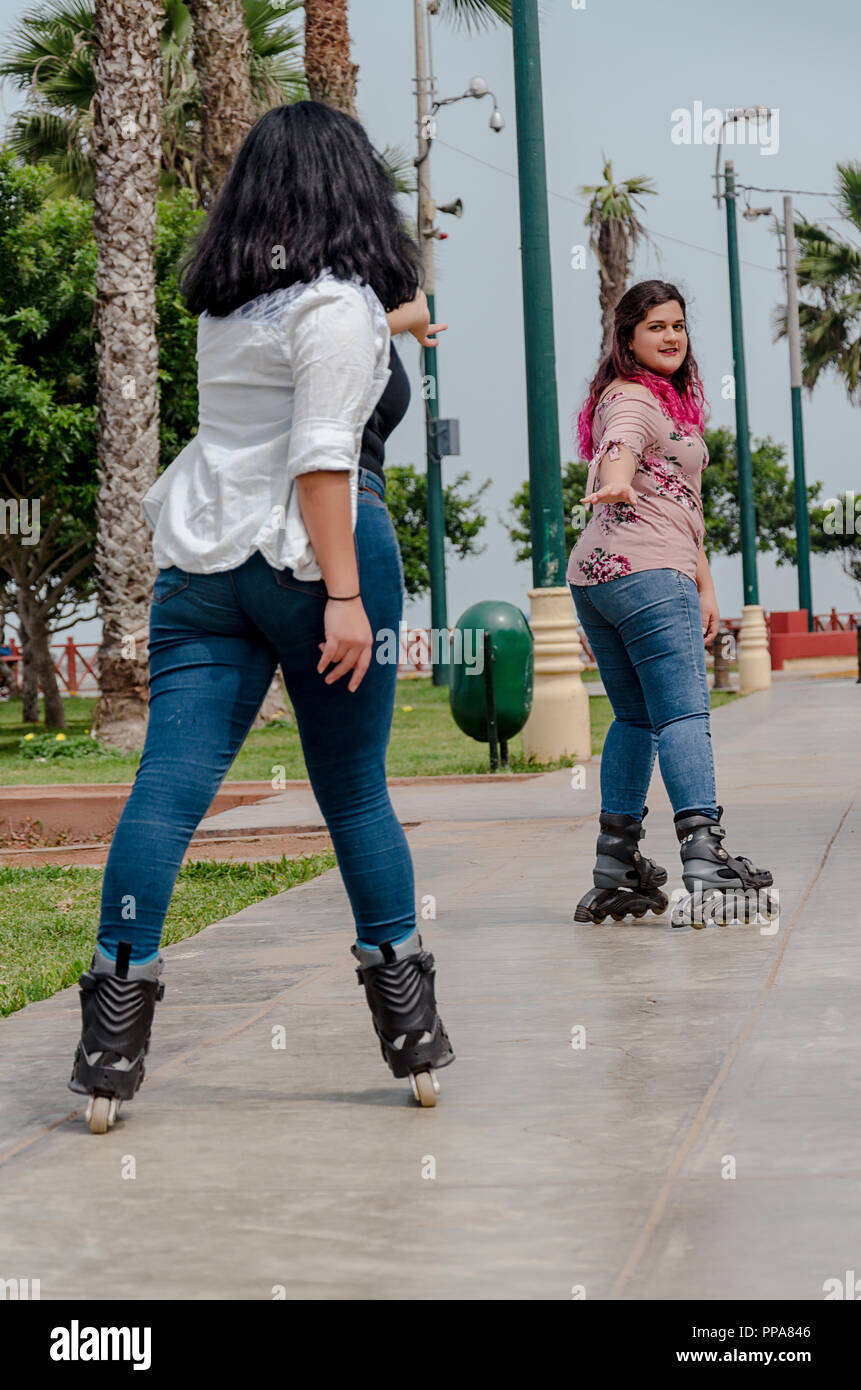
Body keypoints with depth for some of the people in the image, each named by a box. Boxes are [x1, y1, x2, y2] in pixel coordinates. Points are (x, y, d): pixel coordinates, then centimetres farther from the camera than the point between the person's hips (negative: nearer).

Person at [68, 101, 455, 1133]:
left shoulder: (226, 300, 15)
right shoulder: (336, 302, -7)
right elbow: (323, 457, -17)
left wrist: (388, 325, 50)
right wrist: (344, 596, -19)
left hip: (203, 557, 6)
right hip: (312, 554, -5)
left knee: (170, 781, -3)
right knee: (355, 792, 5)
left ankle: (117, 1005, -11)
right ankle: (409, 1027, 15)